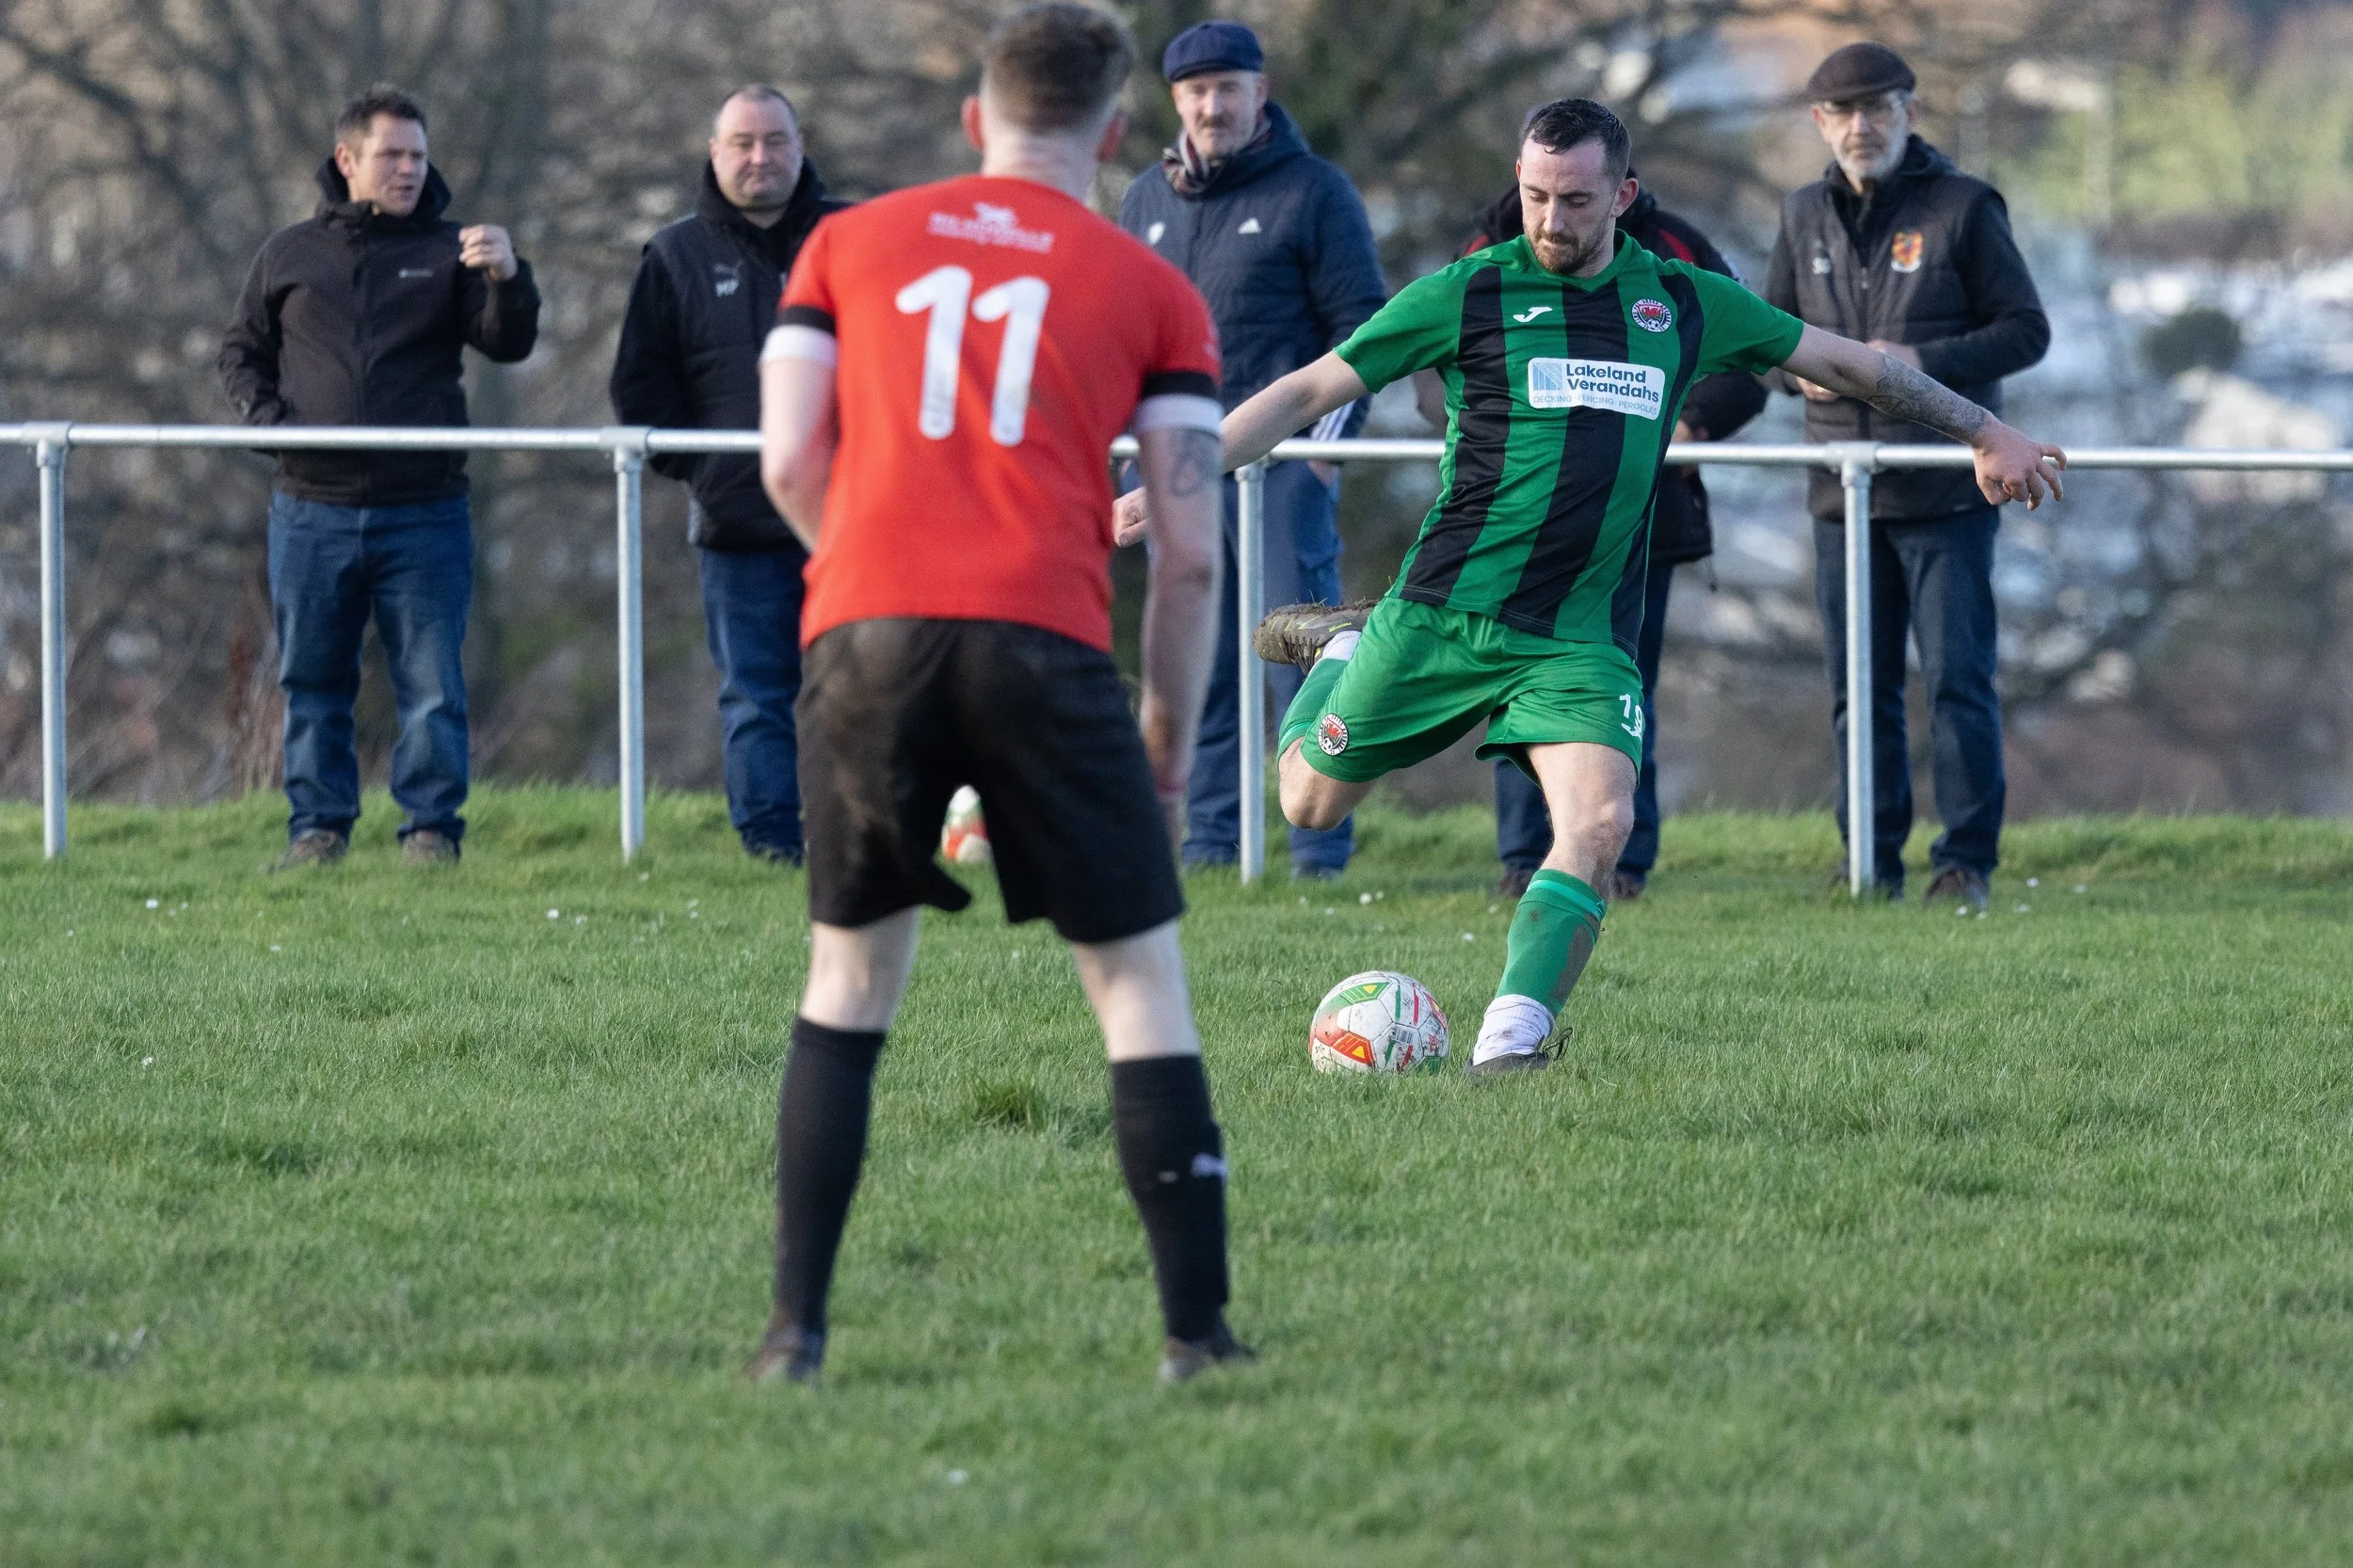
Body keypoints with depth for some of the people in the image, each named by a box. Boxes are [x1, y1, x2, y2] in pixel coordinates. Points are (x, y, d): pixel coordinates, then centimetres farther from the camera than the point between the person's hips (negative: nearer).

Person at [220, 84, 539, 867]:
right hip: (313, 511, 2)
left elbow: (507, 344, -5)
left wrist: (507, 280, -26)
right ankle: (317, 825, 15)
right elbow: (241, 353, 17)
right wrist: (267, 415, -3)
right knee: (313, 681, 7)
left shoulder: (447, 253, 6)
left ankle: (432, 827, 4)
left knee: (432, 683, -2)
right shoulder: (290, 256, 10)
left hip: (424, 512, -1)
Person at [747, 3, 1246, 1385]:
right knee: (1139, 978, 6)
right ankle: (1198, 1333, 2)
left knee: (851, 977, 16)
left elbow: (790, 462, 9)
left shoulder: (850, 243, 17)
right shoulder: (1151, 292, 12)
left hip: (866, 633, 2)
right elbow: (1192, 552, 6)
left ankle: (797, 1329, 10)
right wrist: (1171, 745, 16)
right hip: (1044, 645, -2)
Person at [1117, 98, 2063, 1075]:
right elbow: (1309, 392, -2)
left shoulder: (1684, 304, 6)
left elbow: (1843, 363, 20)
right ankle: (1341, 652, 40)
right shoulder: (1469, 295, -3)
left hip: (1583, 638, 1)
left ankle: (1512, 1035, -22)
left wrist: (1984, 429, 24)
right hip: (1447, 616, -1)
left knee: (1599, 826, -22)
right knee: (1311, 803, 10)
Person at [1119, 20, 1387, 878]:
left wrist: (1330, 442, -10)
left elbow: (1360, 324, -3)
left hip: (1283, 462, -5)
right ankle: (1210, 835, 11)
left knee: (1298, 654, -7)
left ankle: (1321, 843, -5)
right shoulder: (1146, 202, 14)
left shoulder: (1314, 193, -1)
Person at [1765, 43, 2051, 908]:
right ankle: (1871, 860, 14)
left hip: (1946, 492, -5)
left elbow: (2026, 330, -4)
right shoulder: (1806, 217, 12)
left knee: (1957, 678, -4)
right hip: (1844, 495, 5)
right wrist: (1799, 370, -3)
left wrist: (1926, 362, -17)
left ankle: (1967, 860, 1)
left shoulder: (1963, 207, -3)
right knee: (1858, 689, 7)